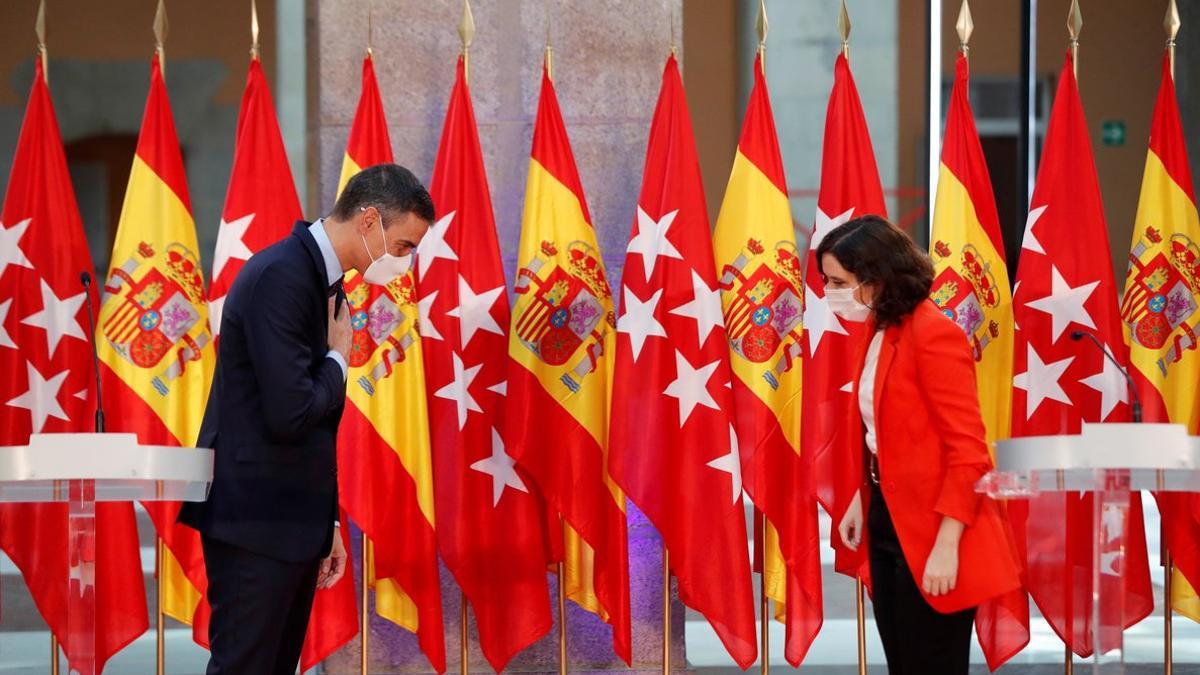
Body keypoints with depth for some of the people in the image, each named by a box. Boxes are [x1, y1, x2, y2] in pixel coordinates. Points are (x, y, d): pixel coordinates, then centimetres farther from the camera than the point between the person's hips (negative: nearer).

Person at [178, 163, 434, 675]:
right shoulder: (281, 275, -17)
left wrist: (324, 523, 20)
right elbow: (289, 413, -26)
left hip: (294, 520, 10)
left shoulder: (322, 279, 14)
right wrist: (339, 358, -8)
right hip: (255, 521, -10)